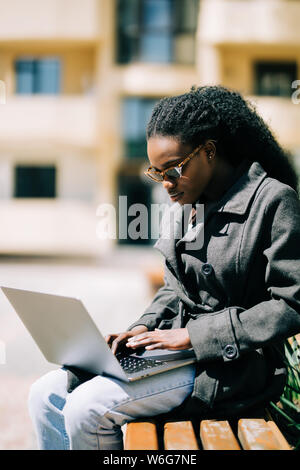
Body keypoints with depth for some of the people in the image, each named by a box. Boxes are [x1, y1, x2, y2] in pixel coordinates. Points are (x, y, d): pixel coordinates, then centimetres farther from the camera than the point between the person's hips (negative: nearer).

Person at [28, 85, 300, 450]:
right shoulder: (184, 204, 11)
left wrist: (193, 335, -17)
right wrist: (145, 328, 0)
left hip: (230, 364, -8)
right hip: (176, 345, 8)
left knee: (86, 409, -22)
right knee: (46, 395, -4)